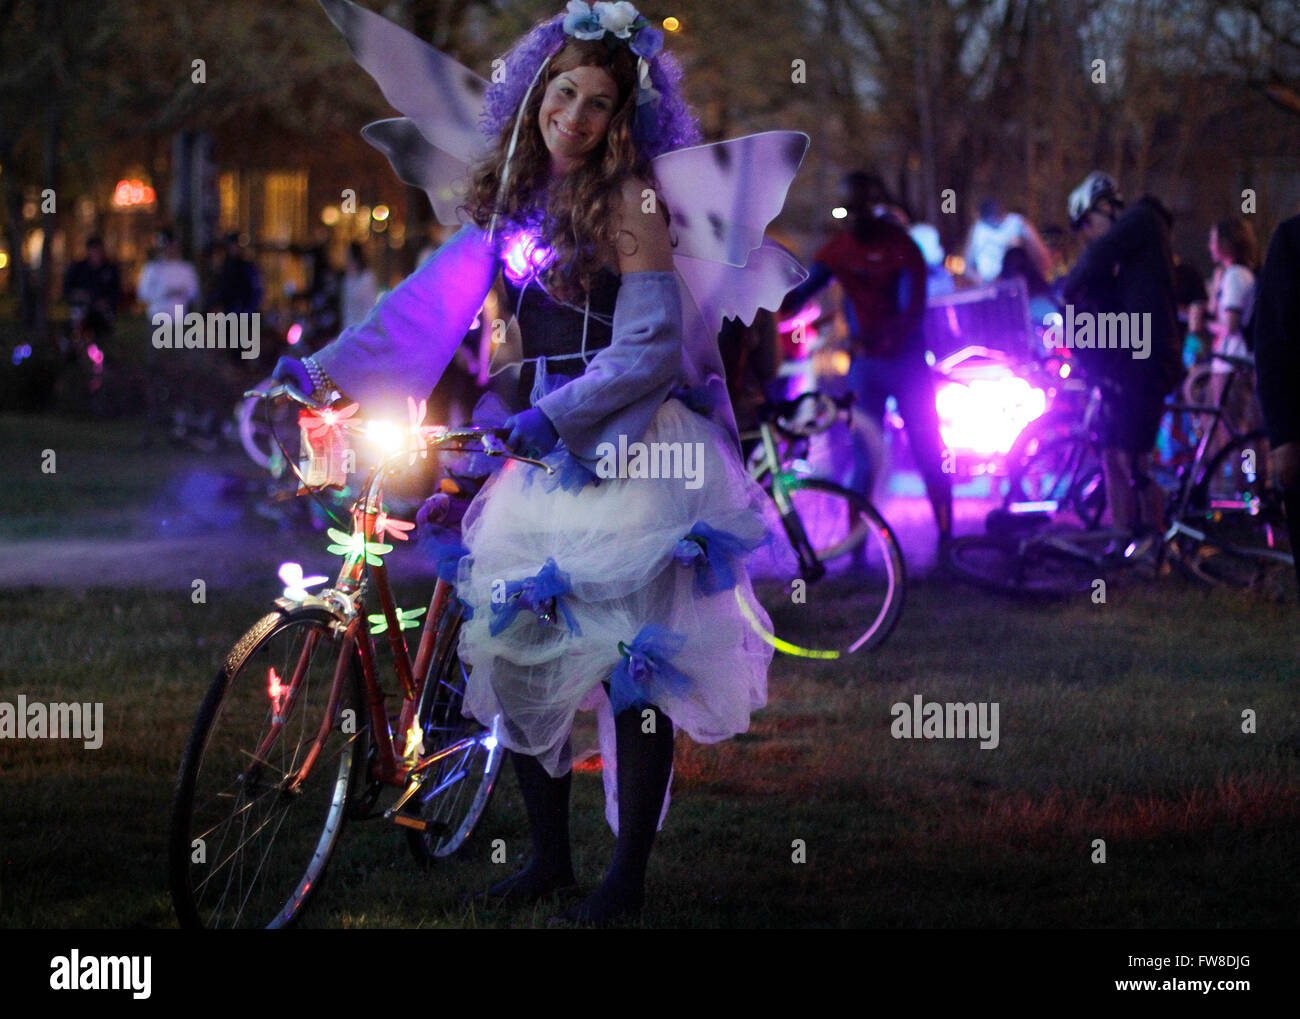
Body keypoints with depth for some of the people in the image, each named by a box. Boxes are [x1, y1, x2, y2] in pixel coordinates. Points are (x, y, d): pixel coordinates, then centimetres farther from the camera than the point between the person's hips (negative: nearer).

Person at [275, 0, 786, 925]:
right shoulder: (510, 198, 10)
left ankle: (629, 876, 4)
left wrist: (556, 414, -26)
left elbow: (650, 346, -16)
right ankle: (549, 858, 15)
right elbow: (429, 303, 6)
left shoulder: (627, 201, -9)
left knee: (630, 662, -5)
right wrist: (326, 372, -4)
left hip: (625, 447, -6)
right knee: (514, 640, 3)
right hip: (541, 445, 6)